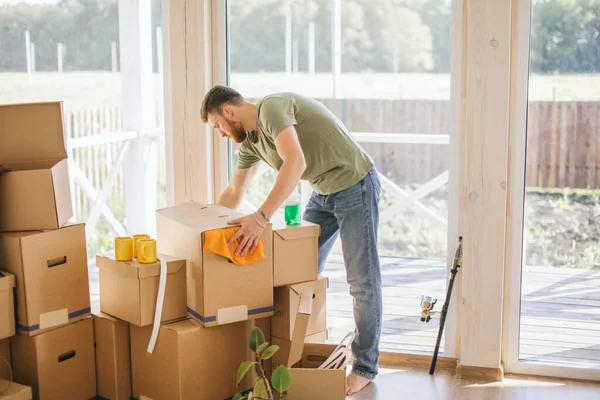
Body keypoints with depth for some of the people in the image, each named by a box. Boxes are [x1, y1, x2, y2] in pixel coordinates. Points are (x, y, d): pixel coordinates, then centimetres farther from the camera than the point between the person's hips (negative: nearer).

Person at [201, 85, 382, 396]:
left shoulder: (271, 108, -21)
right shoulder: (250, 140, 8)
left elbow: (295, 163, -36)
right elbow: (233, 192, 20)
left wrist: (261, 217, -40)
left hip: (354, 184, -9)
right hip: (323, 192, 9)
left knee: (362, 280, -3)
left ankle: (365, 368, 6)